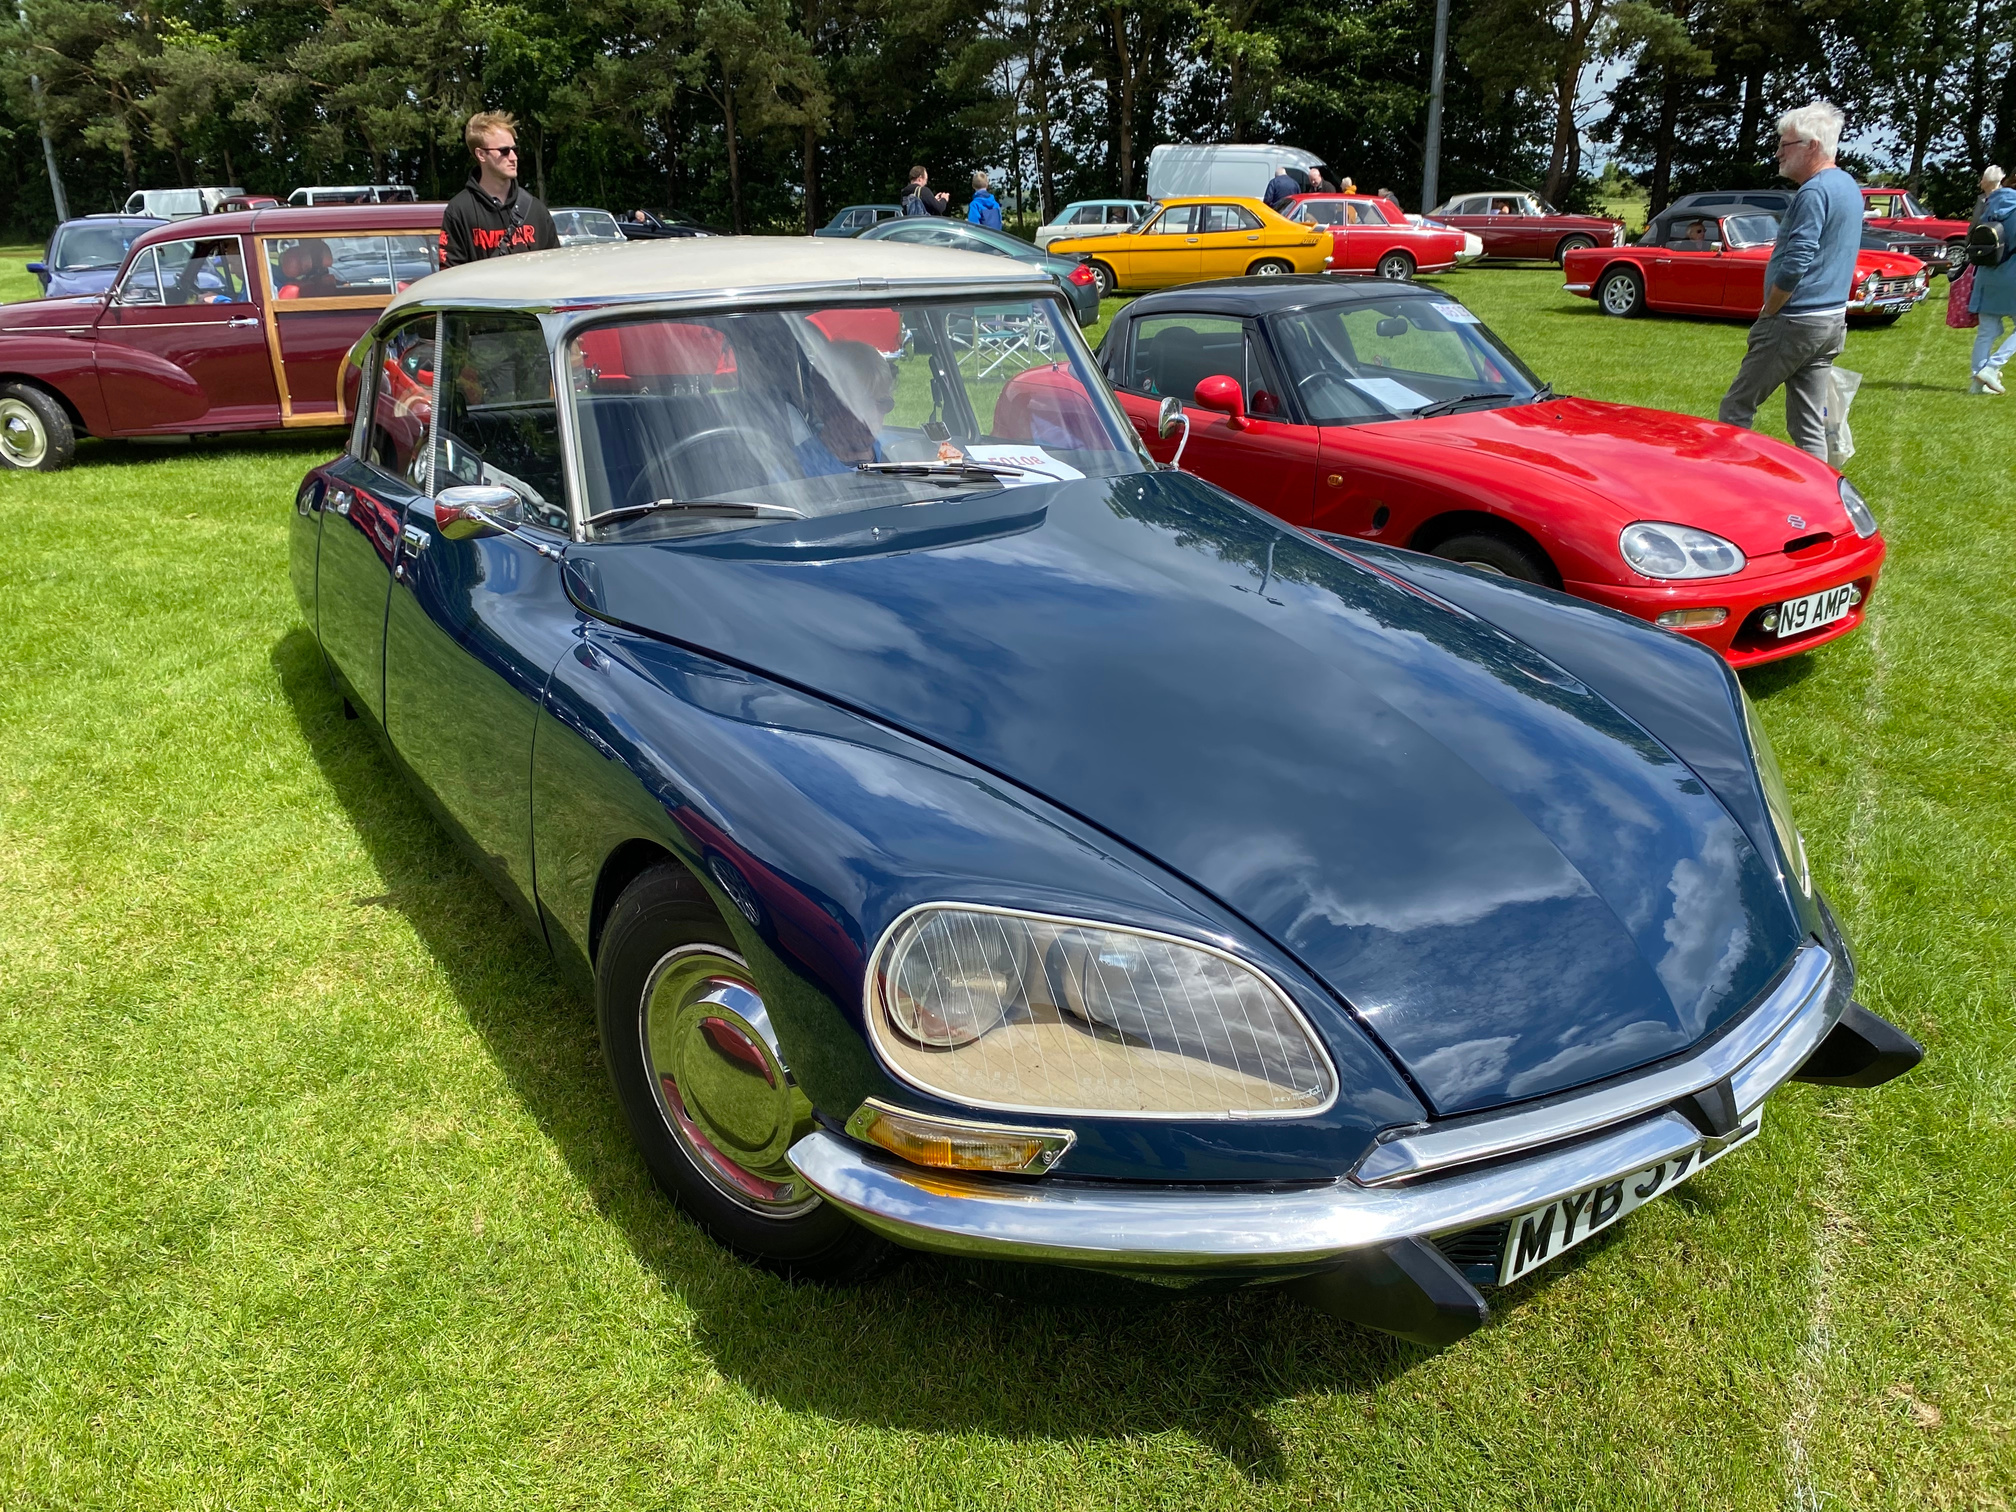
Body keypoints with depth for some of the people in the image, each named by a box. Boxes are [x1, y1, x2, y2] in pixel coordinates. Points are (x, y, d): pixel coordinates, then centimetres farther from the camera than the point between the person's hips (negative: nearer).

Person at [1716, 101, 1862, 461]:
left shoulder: (1814, 192, -15)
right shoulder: (1850, 188, 16)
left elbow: (1795, 264, -24)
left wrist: (1768, 312, -11)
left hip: (1795, 323, -9)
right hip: (1834, 322, 9)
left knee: (1736, 408, -1)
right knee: (1810, 425, 10)